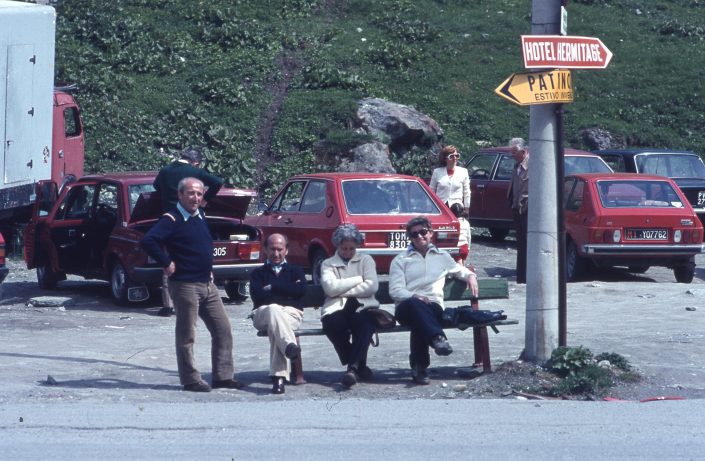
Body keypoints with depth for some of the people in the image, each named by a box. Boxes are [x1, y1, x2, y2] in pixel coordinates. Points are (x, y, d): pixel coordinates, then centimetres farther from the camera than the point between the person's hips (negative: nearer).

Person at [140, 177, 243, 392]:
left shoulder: (200, 216, 12)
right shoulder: (171, 220, -12)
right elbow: (148, 241, -26)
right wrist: (167, 263, -20)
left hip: (207, 284, 8)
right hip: (185, 285, -8)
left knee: (223, 330, 8)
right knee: (186, 336, 1)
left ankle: (223, 376, 14)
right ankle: (190, 380, 8)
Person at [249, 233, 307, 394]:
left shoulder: (295, 271, 26)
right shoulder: (258, 273, 25)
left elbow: (301, 291, 2)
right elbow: (257, 295, 2)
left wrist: (272, 287, 3)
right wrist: (287, 291, 1)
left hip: (291, 313, 0)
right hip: (262, 313, 0)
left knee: (274, 325, -38)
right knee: (273, 309, -39)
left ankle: (279, 376, -51)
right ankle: (289, 346, -66)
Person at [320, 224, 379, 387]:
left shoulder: (366, 260, 20)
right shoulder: (328, 264, 19)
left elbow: (372, 286, 2)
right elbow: (330, 288, -2)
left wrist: (342, 290, -1)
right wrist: (359, 280, 2)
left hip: (363, 307, 0)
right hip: (337, 309, 0)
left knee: (364, 322, -36)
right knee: (332, 324, -34)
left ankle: (353, 368, -40)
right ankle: (360, 366, -18)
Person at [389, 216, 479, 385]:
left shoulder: (442, 257, 27)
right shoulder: (400, 260, 19)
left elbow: (459, 269, 45)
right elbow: (395, 290, 6)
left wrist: (470, 276, 20)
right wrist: (413, 297, -15)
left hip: (433, 306, 1)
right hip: (406, 307, -1)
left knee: (420, 321, -38)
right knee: (415, 305, -42)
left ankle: (419, 366, -38)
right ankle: (437, 338, -58)